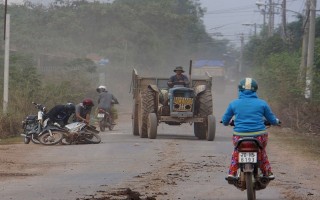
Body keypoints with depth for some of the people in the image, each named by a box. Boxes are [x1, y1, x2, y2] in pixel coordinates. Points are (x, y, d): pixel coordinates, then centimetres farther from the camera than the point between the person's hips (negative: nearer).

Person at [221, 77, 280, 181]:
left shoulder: (234, 104, 4)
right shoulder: (262, 103, 3)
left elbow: (225, 120, 13)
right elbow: (272, 120, 13)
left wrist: (226, 122, 38)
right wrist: (276, 121, 37)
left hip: (239, 137, 0)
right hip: (259, 136, 0)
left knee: (236, 152, 31)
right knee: (262, 152, 32)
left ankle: (232, 173, 19)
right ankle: (268, 173, 32)